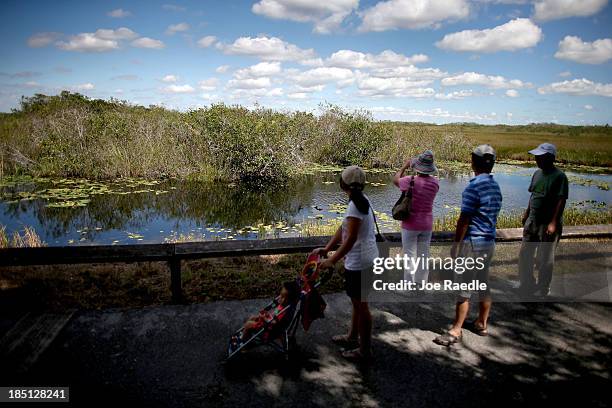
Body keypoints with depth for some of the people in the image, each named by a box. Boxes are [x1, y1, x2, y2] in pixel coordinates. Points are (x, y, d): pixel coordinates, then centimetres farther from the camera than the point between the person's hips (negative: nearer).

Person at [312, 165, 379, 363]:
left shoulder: (355, 204, -21)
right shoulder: (361, 200, 9)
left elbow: (351, 238, -24)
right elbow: (343, 230, 10)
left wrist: (332, 260, -19)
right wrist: (326, 249, 8)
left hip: (359, 263, -10)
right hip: (364, 259, 10)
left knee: (361, 304, 3)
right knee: (357, 301, 22)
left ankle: (365, 350, 17)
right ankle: (352, 337, 40)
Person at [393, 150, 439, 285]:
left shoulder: (410, 181, -19)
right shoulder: (435, 182, -7)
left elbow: (395, 180, 1)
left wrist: (404, 166, 13)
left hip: (410, 225, -4)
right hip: (427, 225, 4)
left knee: (409, 256, 4)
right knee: (423, 256, 15)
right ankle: (421, 284, 26)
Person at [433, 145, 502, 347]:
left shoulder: (474, 187, -19)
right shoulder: (495, 186, 8)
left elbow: (464, 220, -18)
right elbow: (493, 216, 15)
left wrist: (456, 244, -11)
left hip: (473, 242, -9)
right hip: (490, 241, 9)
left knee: (464, 288, -3)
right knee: (484, 284, 17)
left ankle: (456, 331, 4)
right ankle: (482, 323, 30)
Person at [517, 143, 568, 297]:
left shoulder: (559, 176, -14)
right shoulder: (537, 173, 8)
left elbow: (561, 201, -18)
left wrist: (553, 223, -22)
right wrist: (527, 213, 17)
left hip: (548, 224, -7)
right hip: (532, 221, 7)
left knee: (545, 259, 4)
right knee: (525, 254, 14)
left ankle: (543, 290, 21)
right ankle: (527, 284, 30)